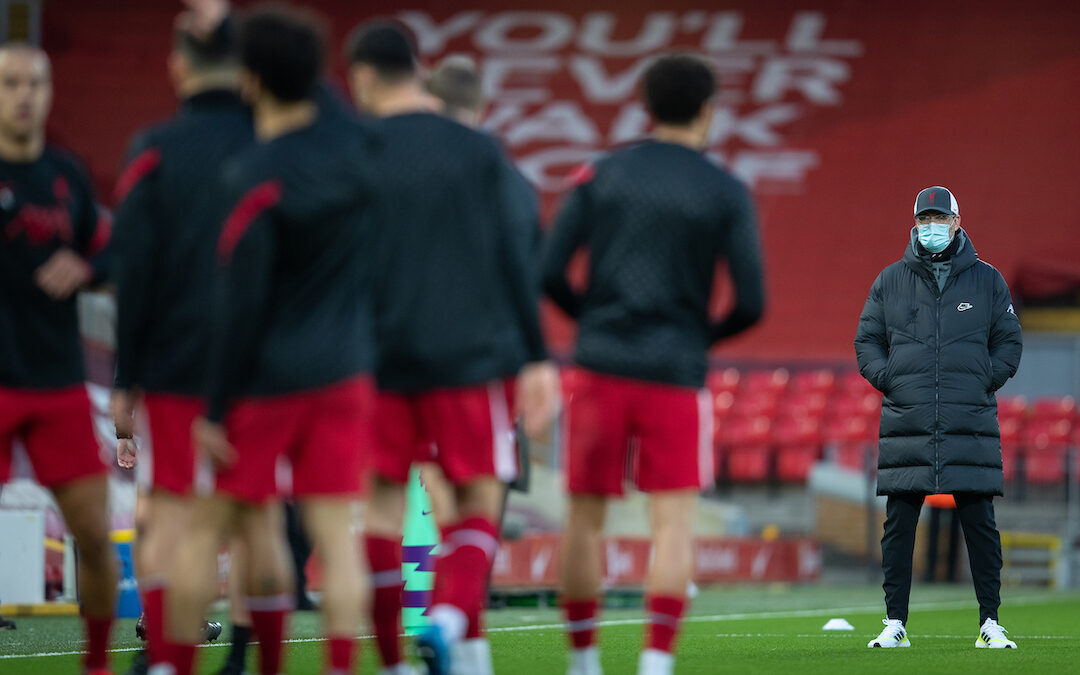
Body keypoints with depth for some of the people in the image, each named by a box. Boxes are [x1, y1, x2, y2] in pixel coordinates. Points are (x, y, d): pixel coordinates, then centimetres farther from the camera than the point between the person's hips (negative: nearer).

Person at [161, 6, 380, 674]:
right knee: (335, 531, 3)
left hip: (267, 379, -5)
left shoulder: (255, 182, -16)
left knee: (206, 525, 6)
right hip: (345, 369, 5)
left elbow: (239, 304, -15)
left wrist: (216, 407, -9)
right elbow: (311, 94, 21)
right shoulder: (354, 143, -1)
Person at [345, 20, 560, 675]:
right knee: (478, 501, 7)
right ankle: (449, 618, -18)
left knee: (381, 506, 8)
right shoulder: (481, 153, 3)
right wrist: (536, 359, 3)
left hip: (379, 358, 0)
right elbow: (515, 260, 1)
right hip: (471, 356, 0)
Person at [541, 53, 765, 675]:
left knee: (585, 517, 12)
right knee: (675, 522, -3)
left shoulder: (600, 176, 5)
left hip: (601, 367, 2)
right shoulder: (726, 193, 0)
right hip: (676, 375, -2)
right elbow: (751, 302, -3)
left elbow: (549, 272, 0)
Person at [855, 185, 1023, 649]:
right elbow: (867, 341, 14)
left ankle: (990, 624, 5)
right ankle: (895, 624, 6)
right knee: (898, 524, 0)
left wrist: (984, 382, -2)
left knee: (980, 523, -2)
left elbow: (1009, 342, 12)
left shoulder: (986, 281, 9)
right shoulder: (890, 281, 10)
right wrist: (889, 380, -2)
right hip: (906, 423, 1)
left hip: (971, 422, -1)